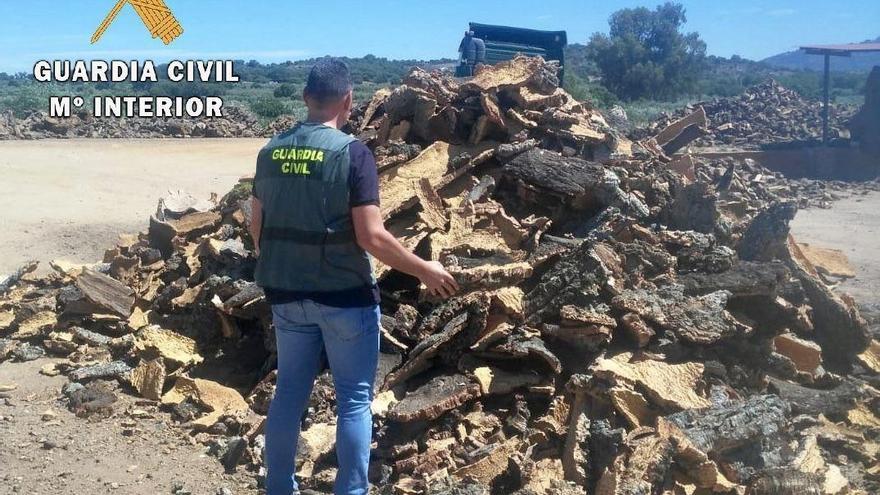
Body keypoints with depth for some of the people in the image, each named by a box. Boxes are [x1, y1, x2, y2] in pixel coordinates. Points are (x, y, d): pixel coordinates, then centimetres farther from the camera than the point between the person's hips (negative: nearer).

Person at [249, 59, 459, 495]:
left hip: (287, 294, 5)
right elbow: (371, 236, -18)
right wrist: (426, 271, -7)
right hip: (345, 295, -5)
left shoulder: (271, 152, 3)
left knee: (289, 391, 16)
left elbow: (257, 227, 10)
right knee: (354, 399, 7)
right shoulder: (352, 153, -14)